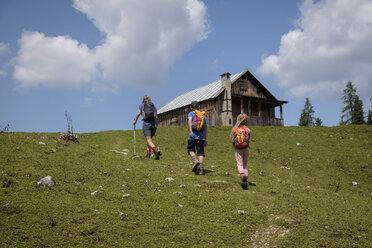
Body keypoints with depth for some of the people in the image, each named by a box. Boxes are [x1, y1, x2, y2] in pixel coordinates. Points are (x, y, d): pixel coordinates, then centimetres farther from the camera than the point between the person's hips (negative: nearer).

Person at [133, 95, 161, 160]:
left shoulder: (141, 105, 11)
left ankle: (156, 151, -35)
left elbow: (138, 113, -2)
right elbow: (156, 117, 12)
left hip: (146, 124, -4)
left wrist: (135, 120, 13)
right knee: (149, 138, 23)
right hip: (154, 124, 4)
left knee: (149, 140, -11)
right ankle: (148, 153, 18)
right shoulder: (153, 105, 18)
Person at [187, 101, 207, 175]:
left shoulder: (191, 113, 4)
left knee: (190, 150, 15)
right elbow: (205, 128, 16)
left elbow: (189, 121, -18)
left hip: (192, 136, -3)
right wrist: (205, 140, 21)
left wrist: (190, 131, -28)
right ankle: (201, 168, -8)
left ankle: (195, 161, -10)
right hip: (201, 137, 3)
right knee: (200, 152, 3)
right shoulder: (203, 115, 16)